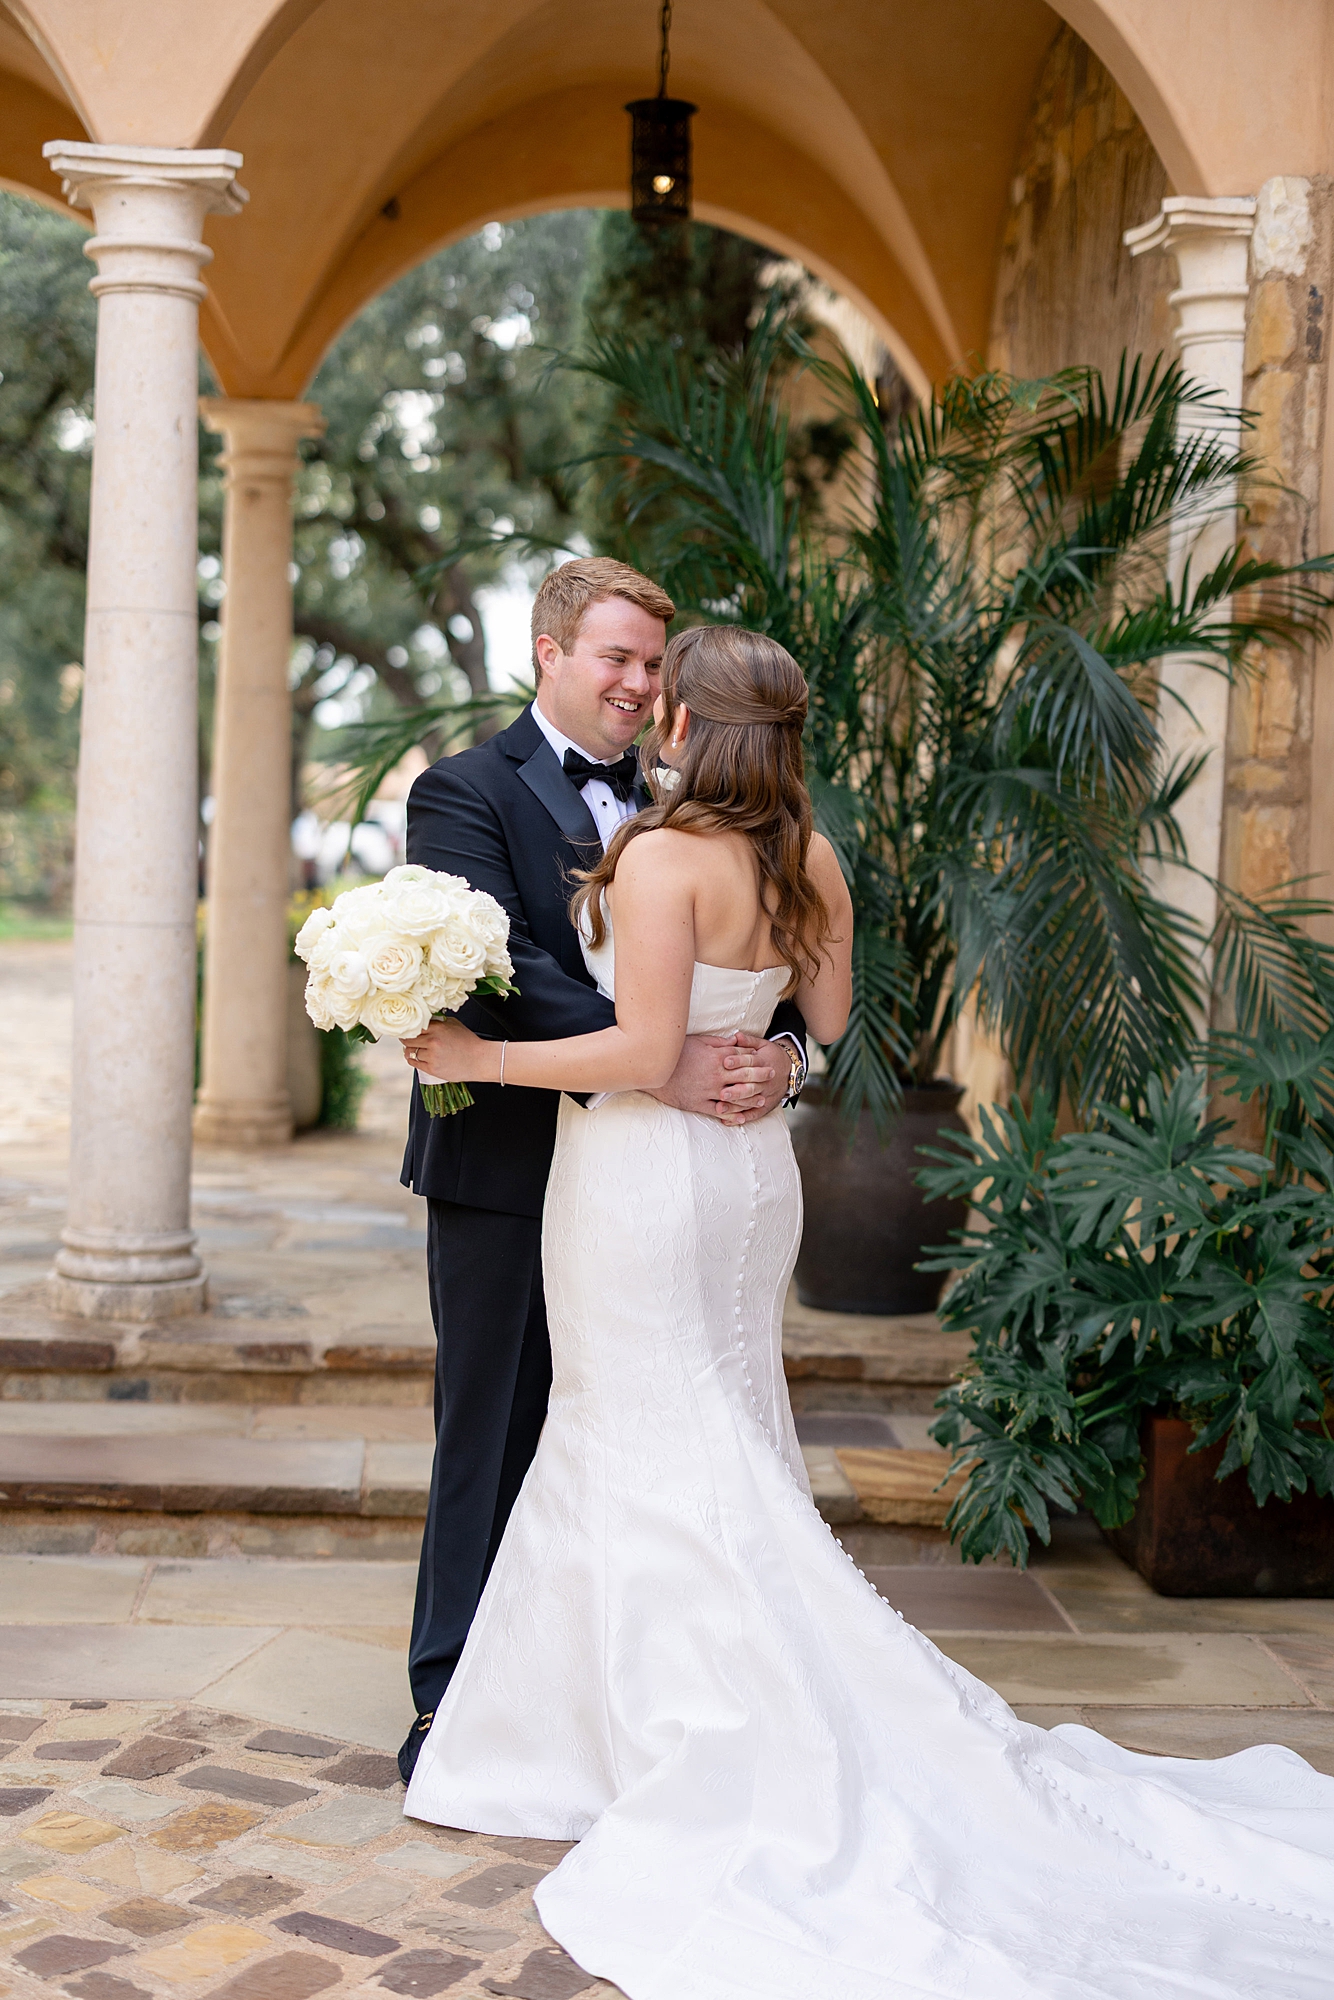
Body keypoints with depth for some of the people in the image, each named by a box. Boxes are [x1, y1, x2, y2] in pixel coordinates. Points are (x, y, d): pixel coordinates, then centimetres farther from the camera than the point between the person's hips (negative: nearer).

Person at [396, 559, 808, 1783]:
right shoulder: (464, 794, -5)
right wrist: (660, 1063, -28)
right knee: (492, 1433, 5)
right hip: (507, 1169, -4)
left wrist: (782, 1050, -19)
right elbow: (504, 970, -19)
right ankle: (455, 1695, 17)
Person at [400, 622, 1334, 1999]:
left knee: (657, 1464, 1)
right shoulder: (810, 862, 3)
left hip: (644, 1178, -8)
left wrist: (481, 1057, -14)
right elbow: (827, 1021, 12)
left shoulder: (662, 857, -19)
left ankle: (720, 1791, 6)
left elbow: (643, 1052, -21)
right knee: (721, 1449, 16)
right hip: (751, 1167, 8)